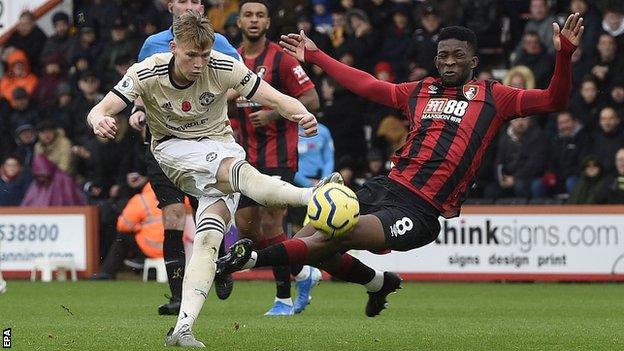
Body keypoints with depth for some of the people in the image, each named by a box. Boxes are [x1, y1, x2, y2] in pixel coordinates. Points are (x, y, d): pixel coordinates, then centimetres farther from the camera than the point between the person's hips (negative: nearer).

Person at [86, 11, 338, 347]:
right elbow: (100, 110, -18)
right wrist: (99, 120, -44)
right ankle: (311, 195, -50)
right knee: (235, 168, -35)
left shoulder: (224, 68, -13)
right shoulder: (147, 73, -15)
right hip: (173, 151, -1)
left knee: (208, 238, -23)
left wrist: (303, 114, -35)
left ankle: (183, 328, -31)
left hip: (221, 149, 1)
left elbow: (277, 99, -13)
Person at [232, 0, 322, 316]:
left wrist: (273, 114, -20)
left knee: (270, 224, -11)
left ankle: (283, 298, 3)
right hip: (248, 157, 7)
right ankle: (303, 274, 21)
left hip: (278, 155, -7)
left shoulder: (280, 59, -10)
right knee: (245, 227, 3)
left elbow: (311, 101, -13)